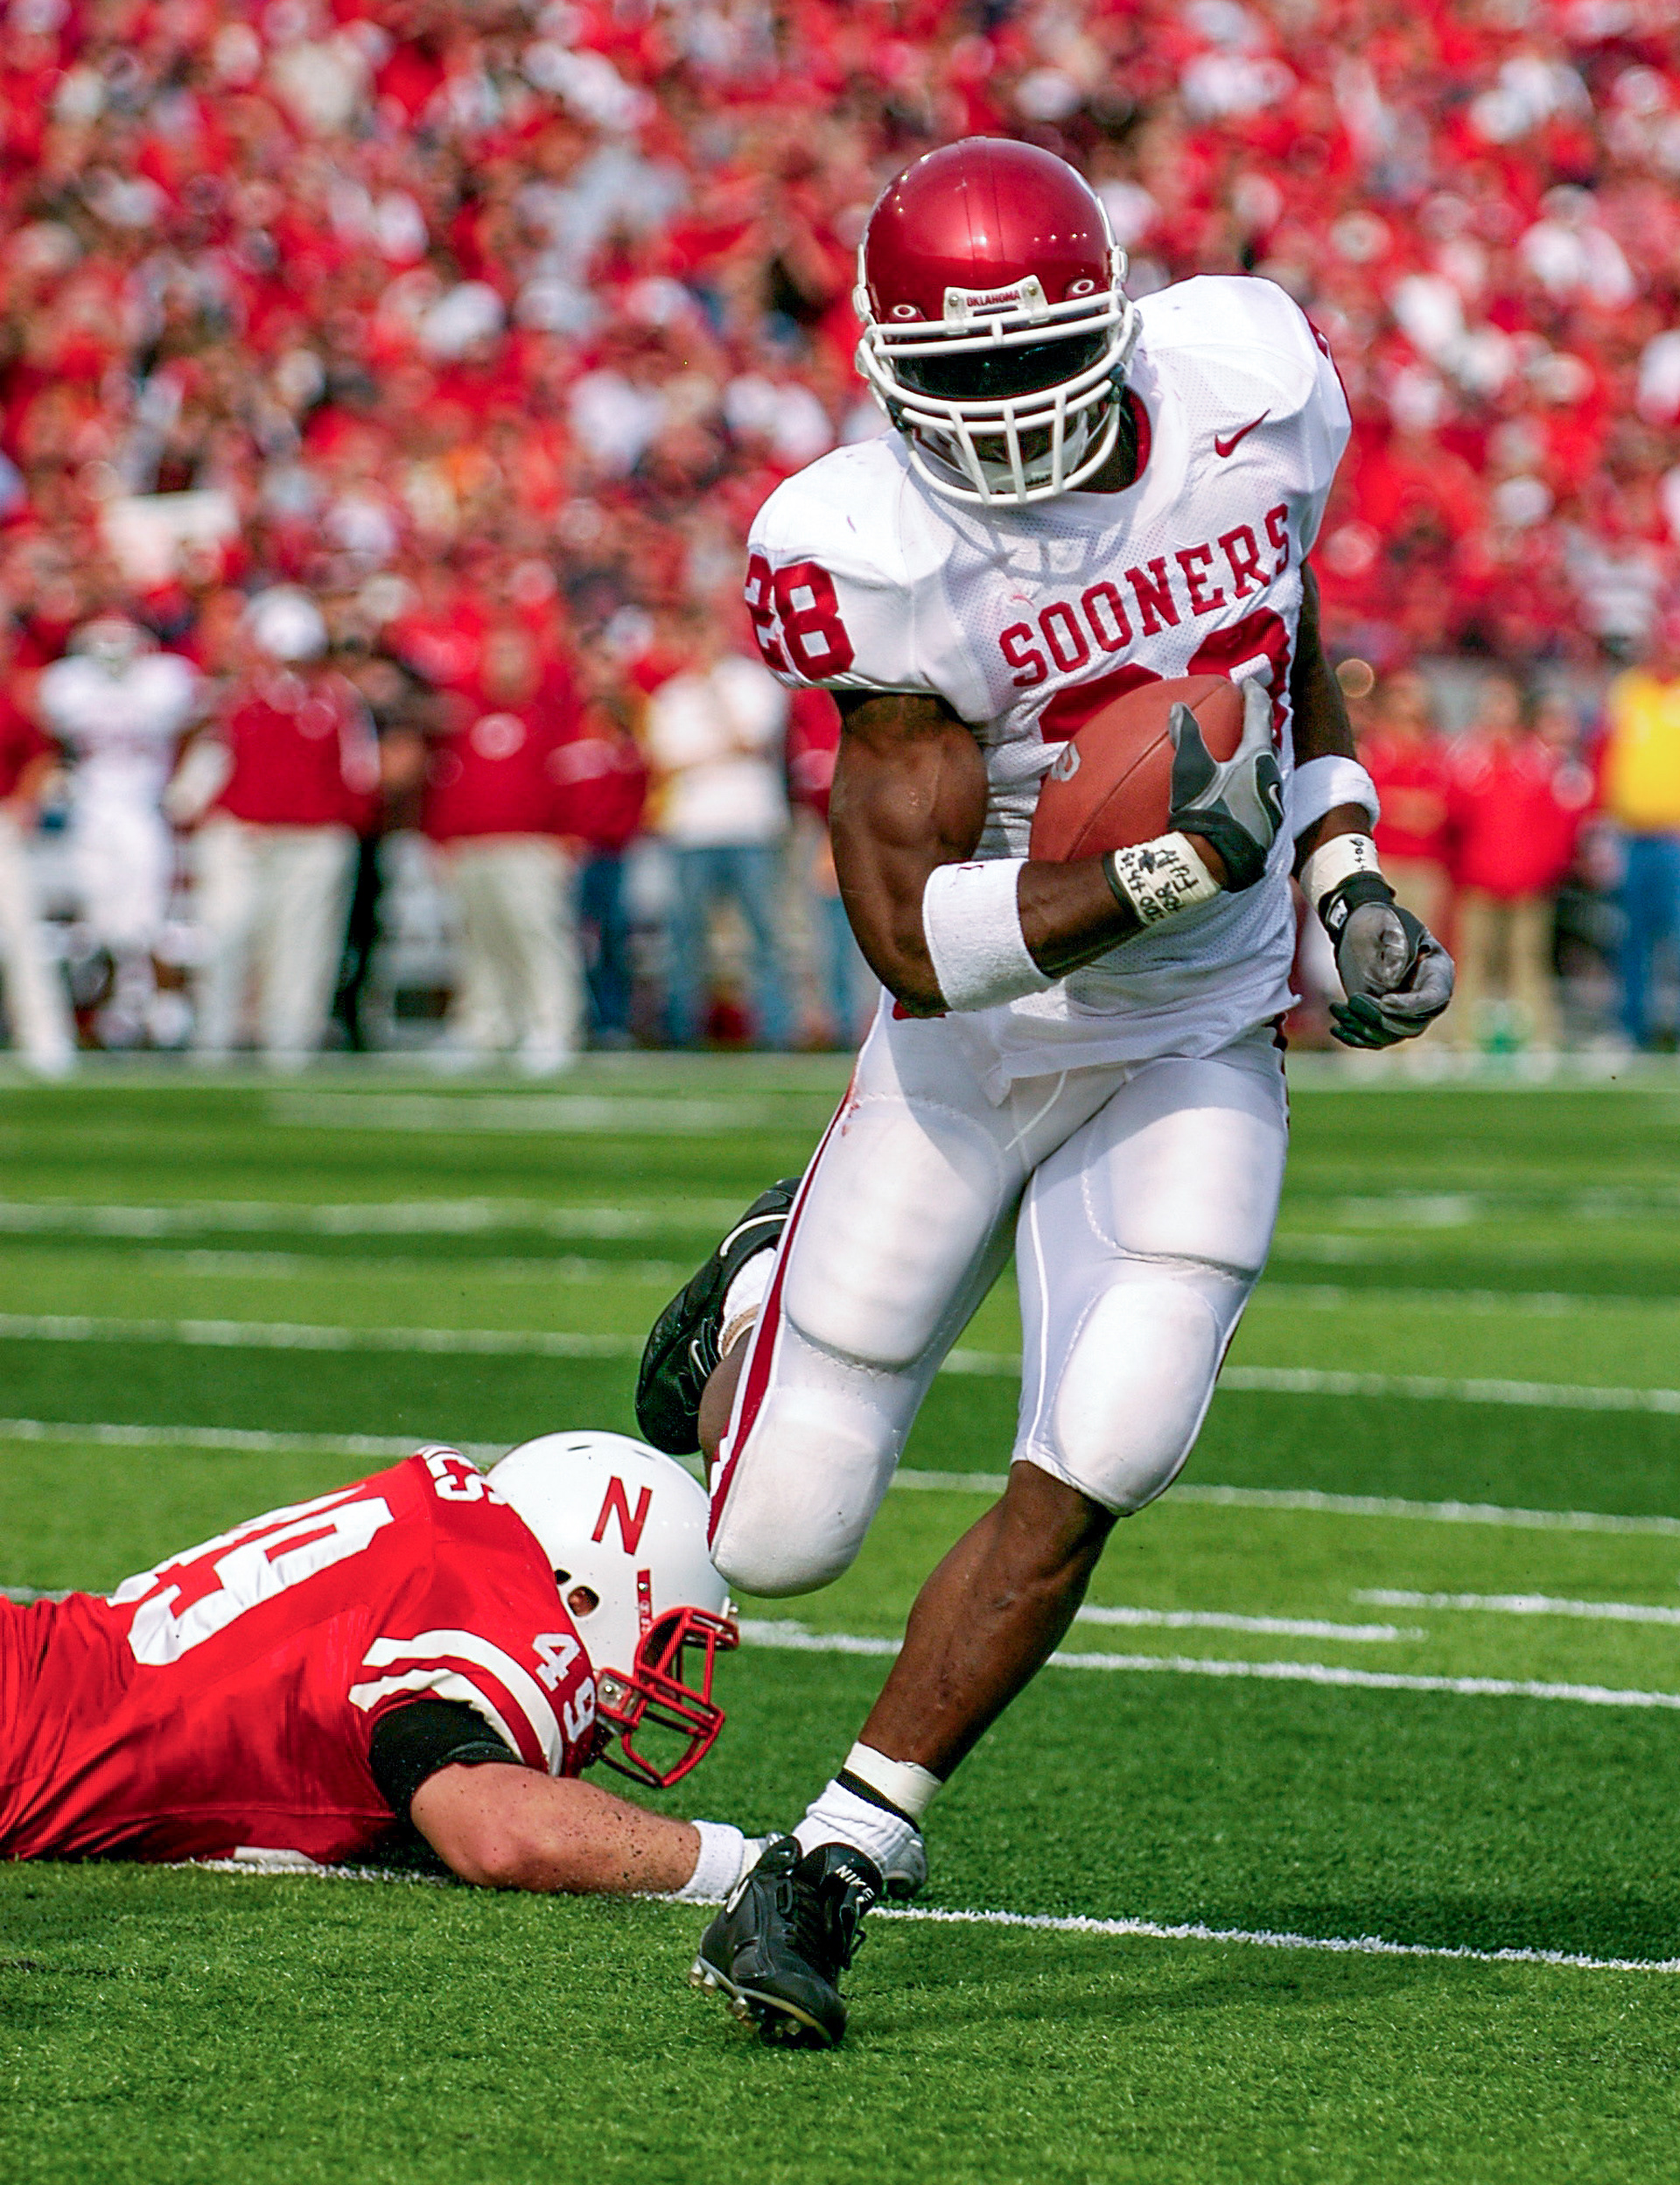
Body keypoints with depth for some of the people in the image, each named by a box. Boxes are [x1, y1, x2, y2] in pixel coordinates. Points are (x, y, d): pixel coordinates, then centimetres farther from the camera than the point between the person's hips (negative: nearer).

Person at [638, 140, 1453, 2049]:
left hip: (1197, 1052, 2)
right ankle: (764, 1298, 40)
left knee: (1084, 1479, -17)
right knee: (780, 1540, 4)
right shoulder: (878, 555, -24)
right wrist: (1164, 872, -38)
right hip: (975, 1047, -2)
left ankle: (833, 1866, -3)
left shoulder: (1249, 379, -13)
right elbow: (914, 944, -26)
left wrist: (1341, 875, 0)